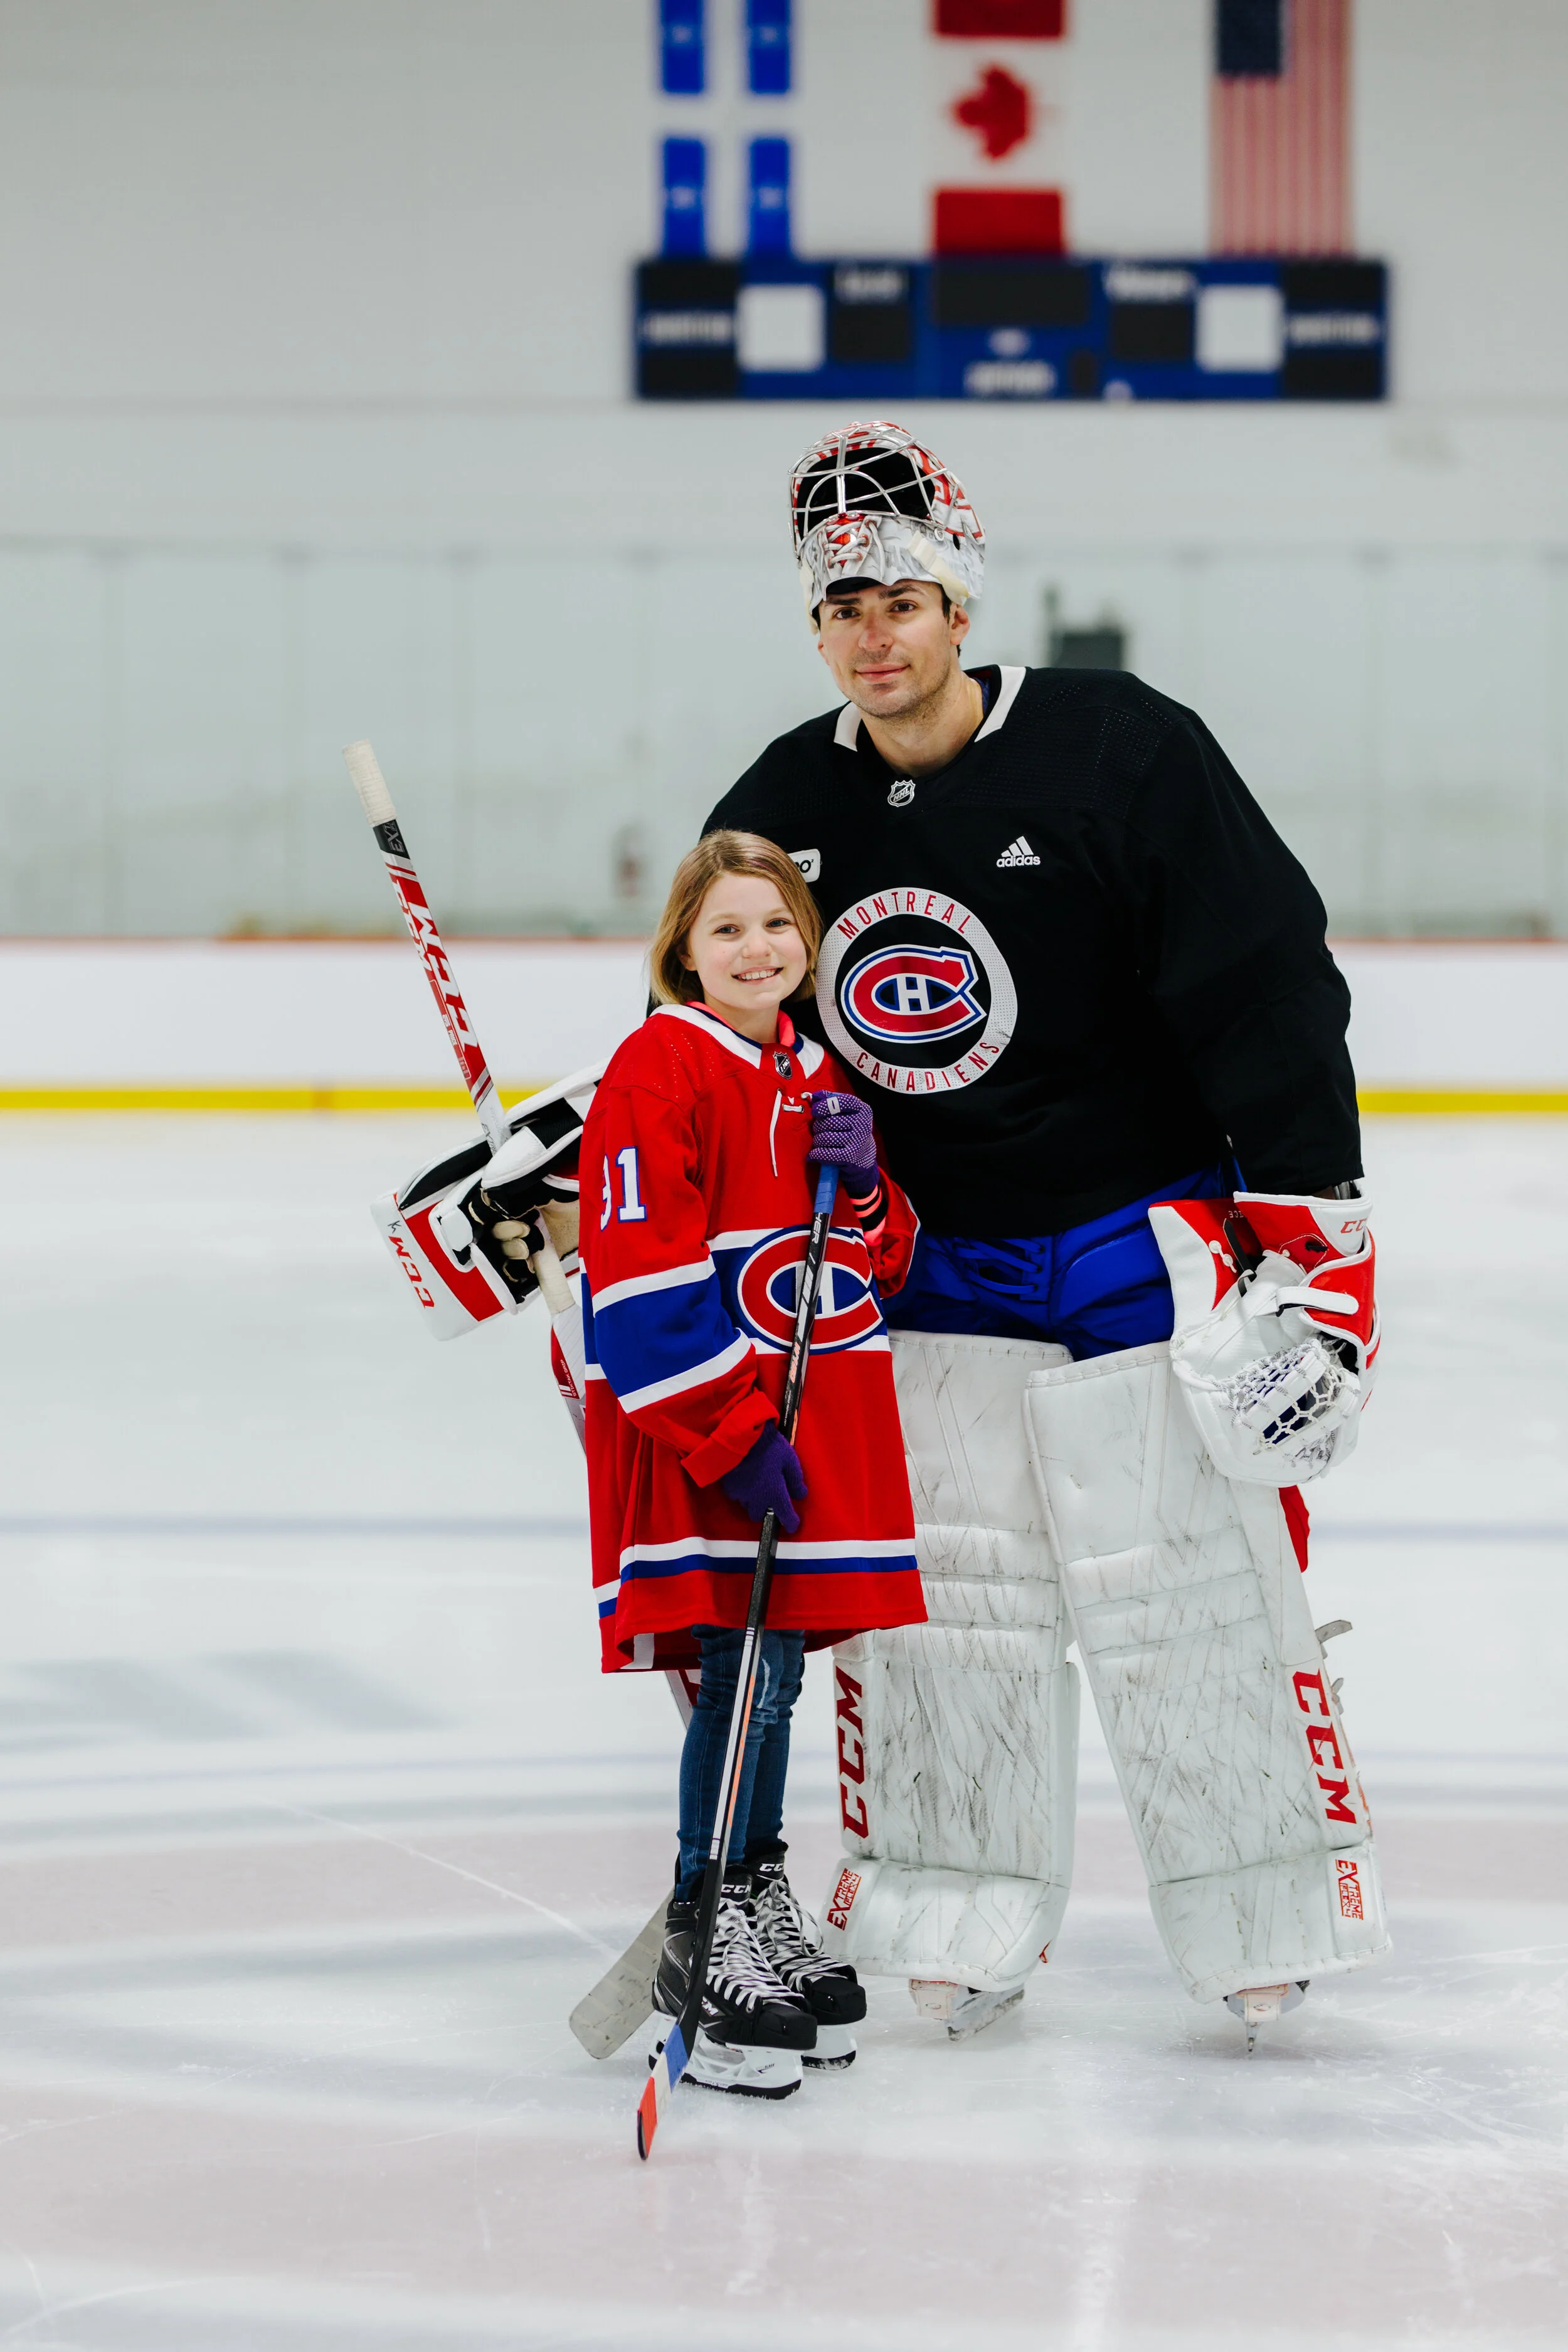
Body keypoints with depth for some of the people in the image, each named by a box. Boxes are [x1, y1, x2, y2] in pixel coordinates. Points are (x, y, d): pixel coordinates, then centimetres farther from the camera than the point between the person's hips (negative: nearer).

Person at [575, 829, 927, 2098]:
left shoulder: (819, 1076, 14)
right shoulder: (659, 1070, -11)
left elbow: (881, 1265, 19)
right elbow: (639, 1276, -17)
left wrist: (863, 1186, -4)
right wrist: (730, 1435, -20)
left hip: (819, 1418, 7)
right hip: (699, 1430, -7)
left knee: (777, 1669, 13)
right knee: (746, 1676, -10)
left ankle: (762, 1907, 24)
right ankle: (704, 1944, -3)